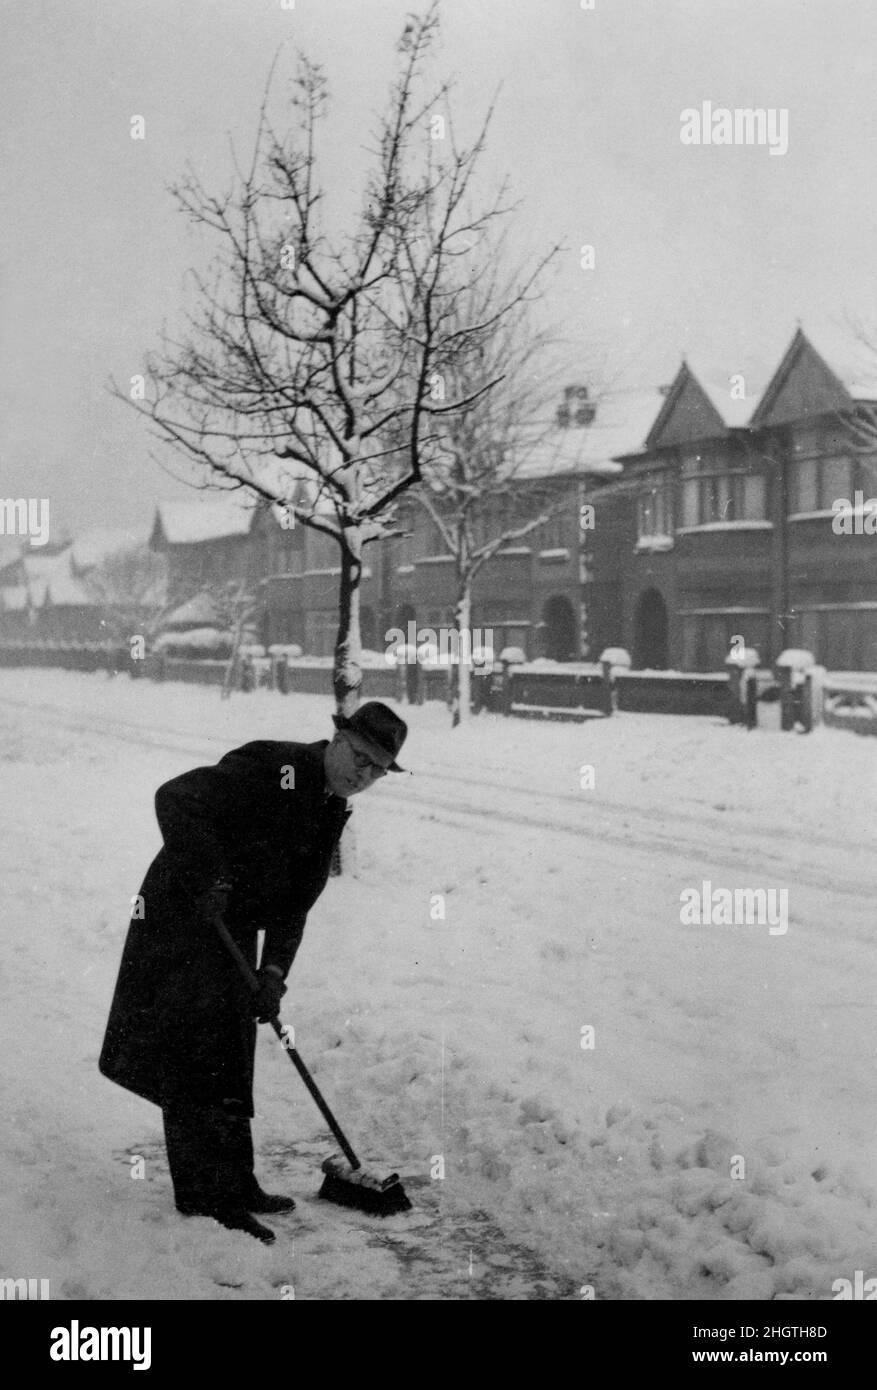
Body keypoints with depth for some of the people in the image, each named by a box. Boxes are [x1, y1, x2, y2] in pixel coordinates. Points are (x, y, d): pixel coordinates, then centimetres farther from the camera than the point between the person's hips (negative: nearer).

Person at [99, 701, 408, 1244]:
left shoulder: (332, 812, 8)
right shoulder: (272, 769, -20)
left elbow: (295, 905, 8)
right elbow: (175, 798, -28)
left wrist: (273, 973, -3)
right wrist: (208, 877, -34)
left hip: (234, 932, 9)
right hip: (180, 919, -9)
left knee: (231, 1064, 16)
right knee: (196, 1062, -8)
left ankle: (235, 1185, 27)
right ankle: (208, 1199, -3)